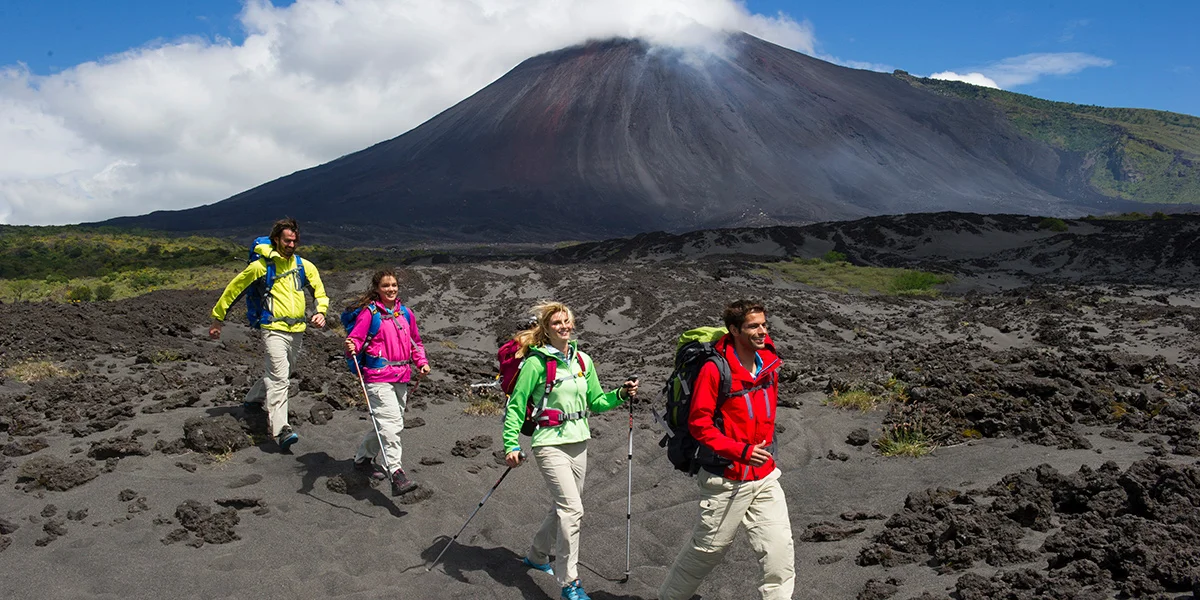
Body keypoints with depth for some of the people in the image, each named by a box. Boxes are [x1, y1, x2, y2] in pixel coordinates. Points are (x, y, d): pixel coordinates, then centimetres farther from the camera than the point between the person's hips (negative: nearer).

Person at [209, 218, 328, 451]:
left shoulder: (305, 266, 8)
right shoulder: (261, 266, -3)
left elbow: (320, 293, 17)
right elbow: (233, 289, 6)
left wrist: (320, 311, -5)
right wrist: (217, 318, 10)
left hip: (297, 330, 5)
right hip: (274, 329, -5)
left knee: (281, 374, 19)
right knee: (279, 377, -16)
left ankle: (253, 399, 45)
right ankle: (280, 430, -20)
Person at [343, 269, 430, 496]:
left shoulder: (405, 313, 13)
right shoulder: (369, 313, -5)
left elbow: (415, 341, 22)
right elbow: (356, 337, -9)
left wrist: (421, 362, 8)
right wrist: (352, 346, -32)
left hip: (401, 377, 7)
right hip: (378, 377, -7)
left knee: (388, 423, 17)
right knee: (391, 423, -17)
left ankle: (364, 458, 38)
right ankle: (396, 473, -19)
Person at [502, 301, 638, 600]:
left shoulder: (583, 360, 6)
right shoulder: (536, 363, -11)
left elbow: (595, 402, 13)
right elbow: (516, 406, -8)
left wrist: (621, 394, -3)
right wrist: (512, 445, -16)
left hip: (578, 443, 7)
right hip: (550, 444, -7)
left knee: (564, 508, 17)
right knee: (572, 509, -14)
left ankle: (537, 555, 41)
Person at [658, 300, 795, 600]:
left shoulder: (769, 363, 3)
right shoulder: (714, 369, -17)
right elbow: (699, 424, -17)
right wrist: (741, 451, -22)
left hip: (765, 478, 5)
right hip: (726, 479, -5)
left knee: (780, 550, 2)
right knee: (707, 549, 11)